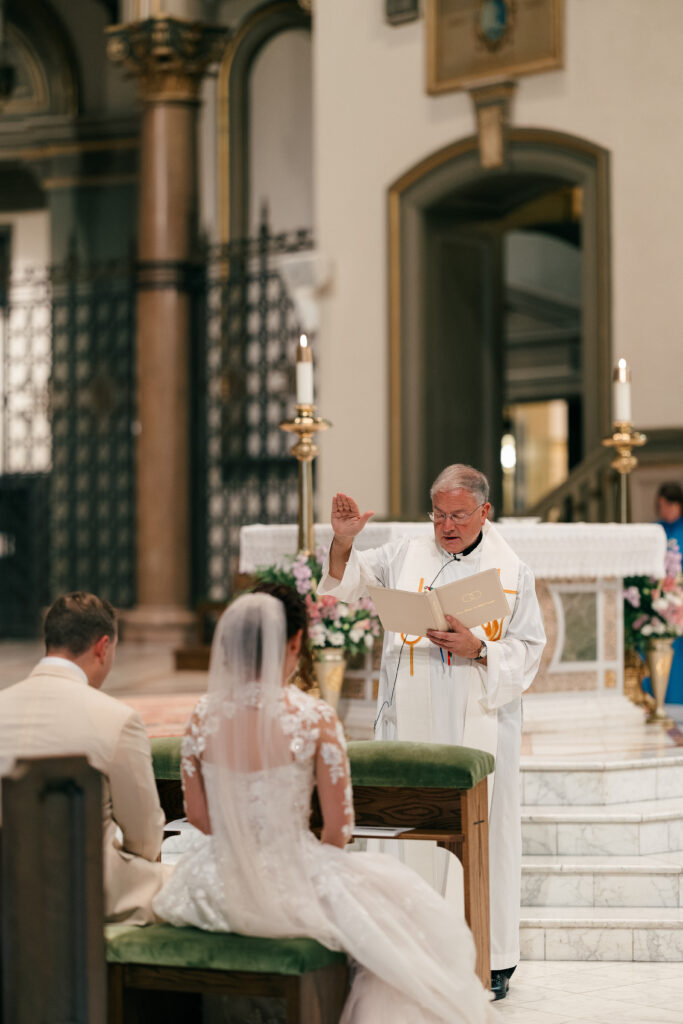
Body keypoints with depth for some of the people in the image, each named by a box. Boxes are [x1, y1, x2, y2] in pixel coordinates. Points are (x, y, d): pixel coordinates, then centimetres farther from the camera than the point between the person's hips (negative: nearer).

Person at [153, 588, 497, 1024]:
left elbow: (199, 817, 4)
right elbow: (339, 827, -9)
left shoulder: (203, 716, -5)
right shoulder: (315, 718, -16)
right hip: (294, 887, -4)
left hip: (217, 888, 4)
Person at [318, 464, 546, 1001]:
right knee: (414, 831, 2)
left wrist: (477, 649, -16)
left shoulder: (512, 572, 4)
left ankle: (493, 958, 8)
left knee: (484, 833, -1)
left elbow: (528, 652, 2)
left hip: (481, 723, -2)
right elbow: (348, 581, 3)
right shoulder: (405, 556, 9)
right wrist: (344, 540, -16)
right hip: (413, 724, 2)